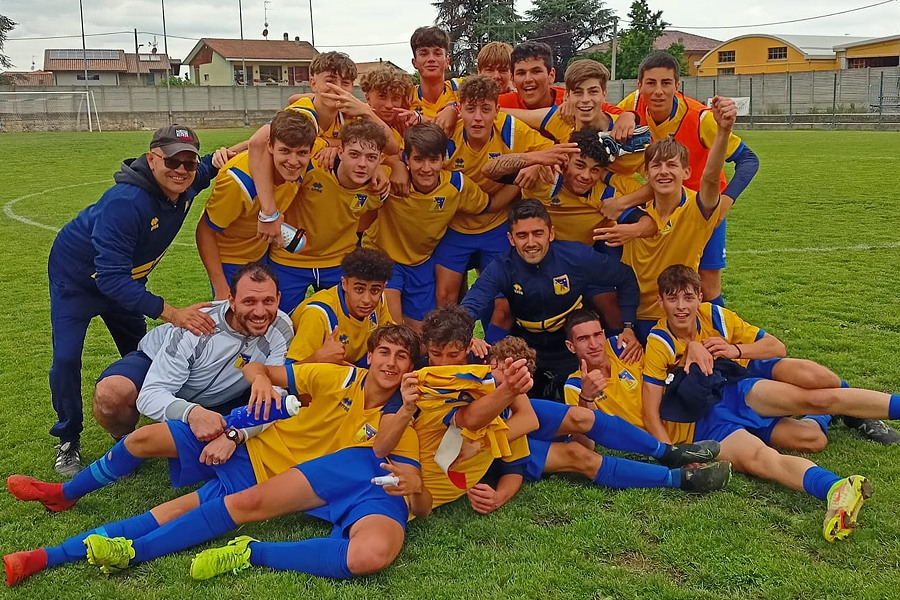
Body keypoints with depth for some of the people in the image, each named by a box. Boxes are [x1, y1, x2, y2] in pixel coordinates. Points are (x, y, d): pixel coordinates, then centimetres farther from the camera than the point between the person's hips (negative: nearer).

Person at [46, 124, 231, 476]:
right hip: (77, 276, -7)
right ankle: (68, 442, 8)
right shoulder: (125, 203, -41)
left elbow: (206, 169, 6)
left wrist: (219, 158, -21)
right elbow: (110, 277, -44)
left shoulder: (184, 186, -20)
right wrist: (170, 313, -51)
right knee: (67, 358, -11)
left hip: (124, 278, 7)